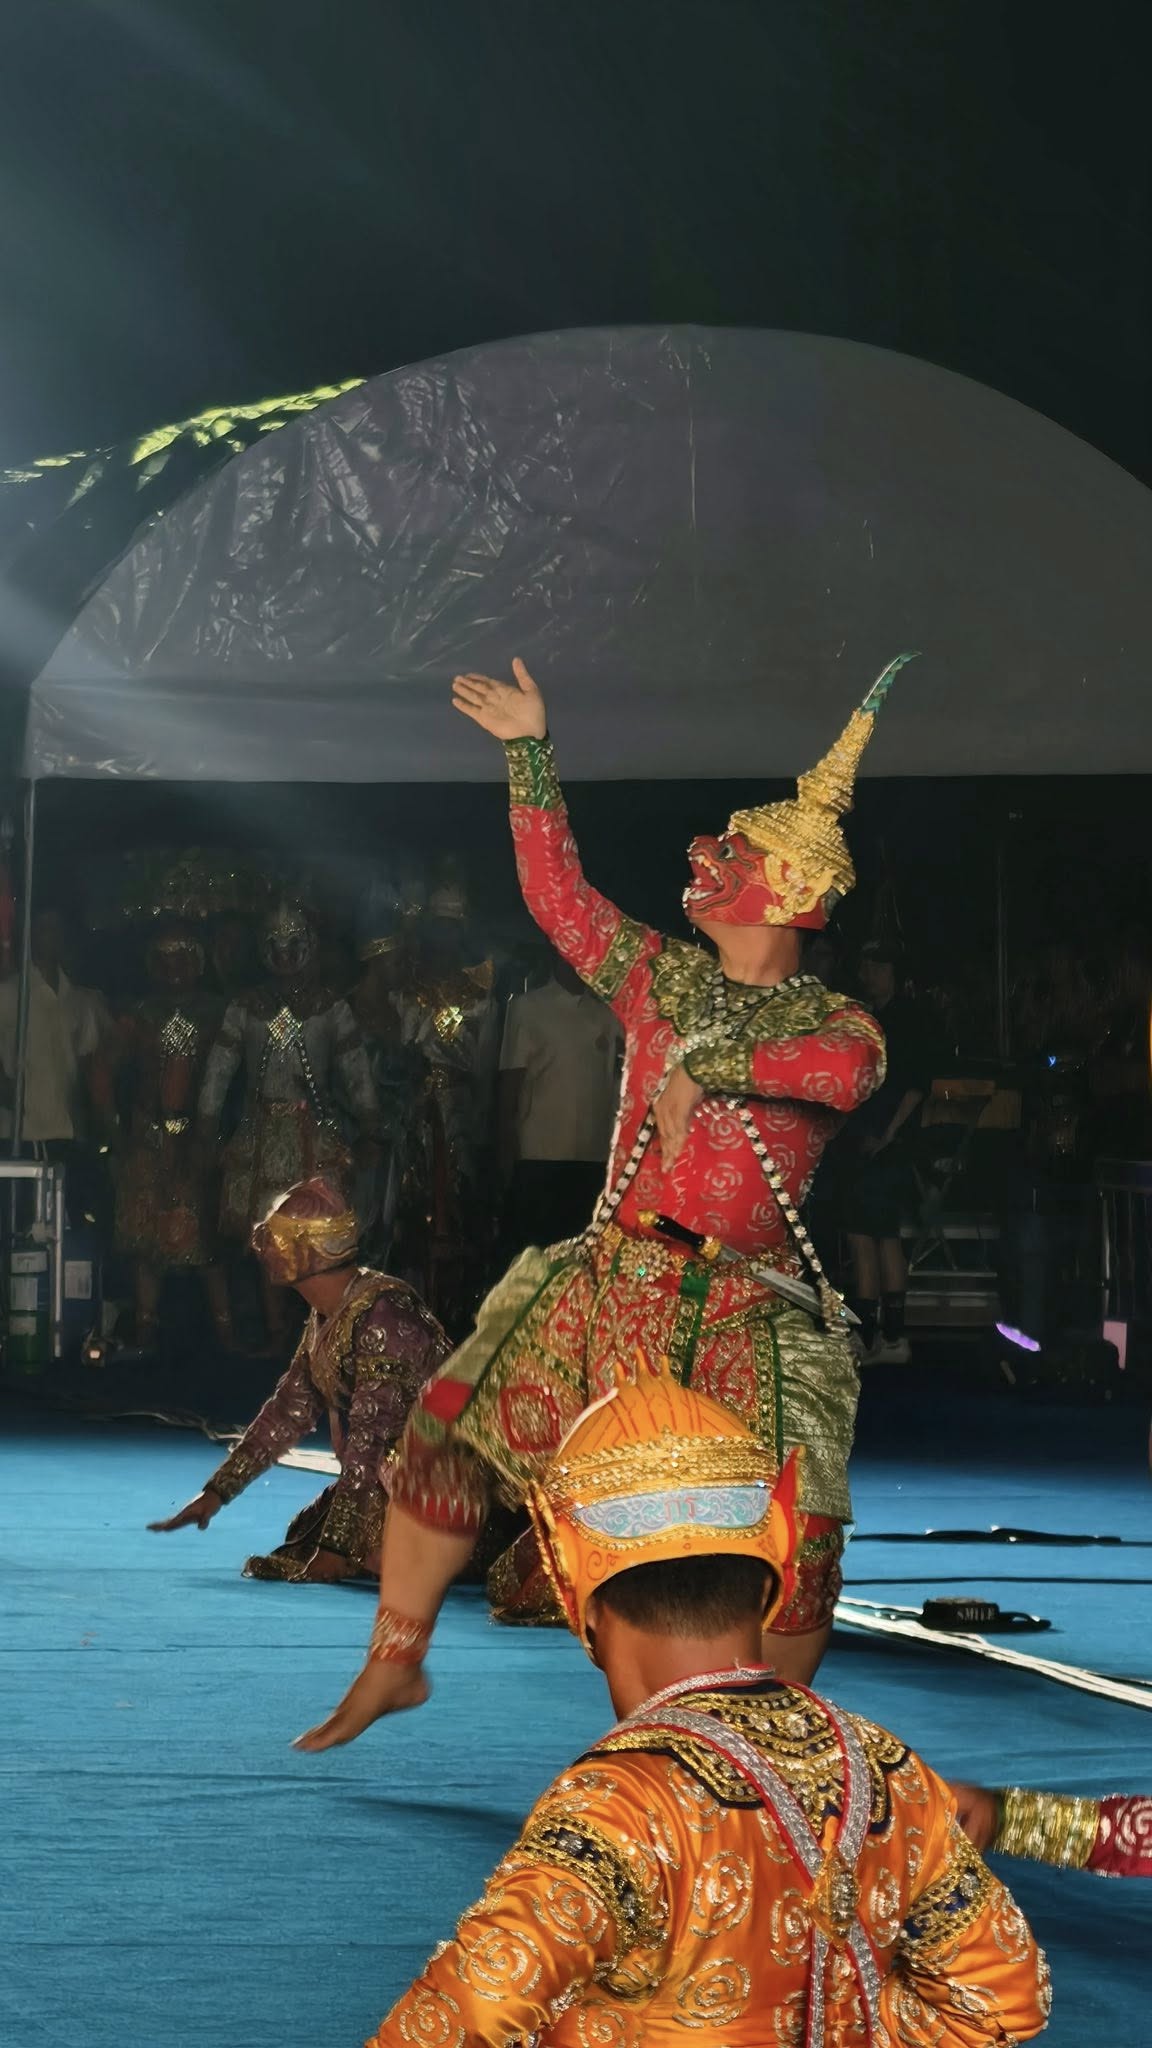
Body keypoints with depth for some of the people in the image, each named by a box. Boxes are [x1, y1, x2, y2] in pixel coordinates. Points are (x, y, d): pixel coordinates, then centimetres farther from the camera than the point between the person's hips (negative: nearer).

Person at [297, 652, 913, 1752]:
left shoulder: (834, 1025, 0)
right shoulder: (663, 979, 12)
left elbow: (847, 1066, -24)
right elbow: (556, 889, 12)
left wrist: (706, 1064, -29)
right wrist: (530, 753, 8)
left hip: (749, 1312, -3)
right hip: (611, 1285, 4)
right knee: (447, 1423, -6)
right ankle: (393, 1664, 7)